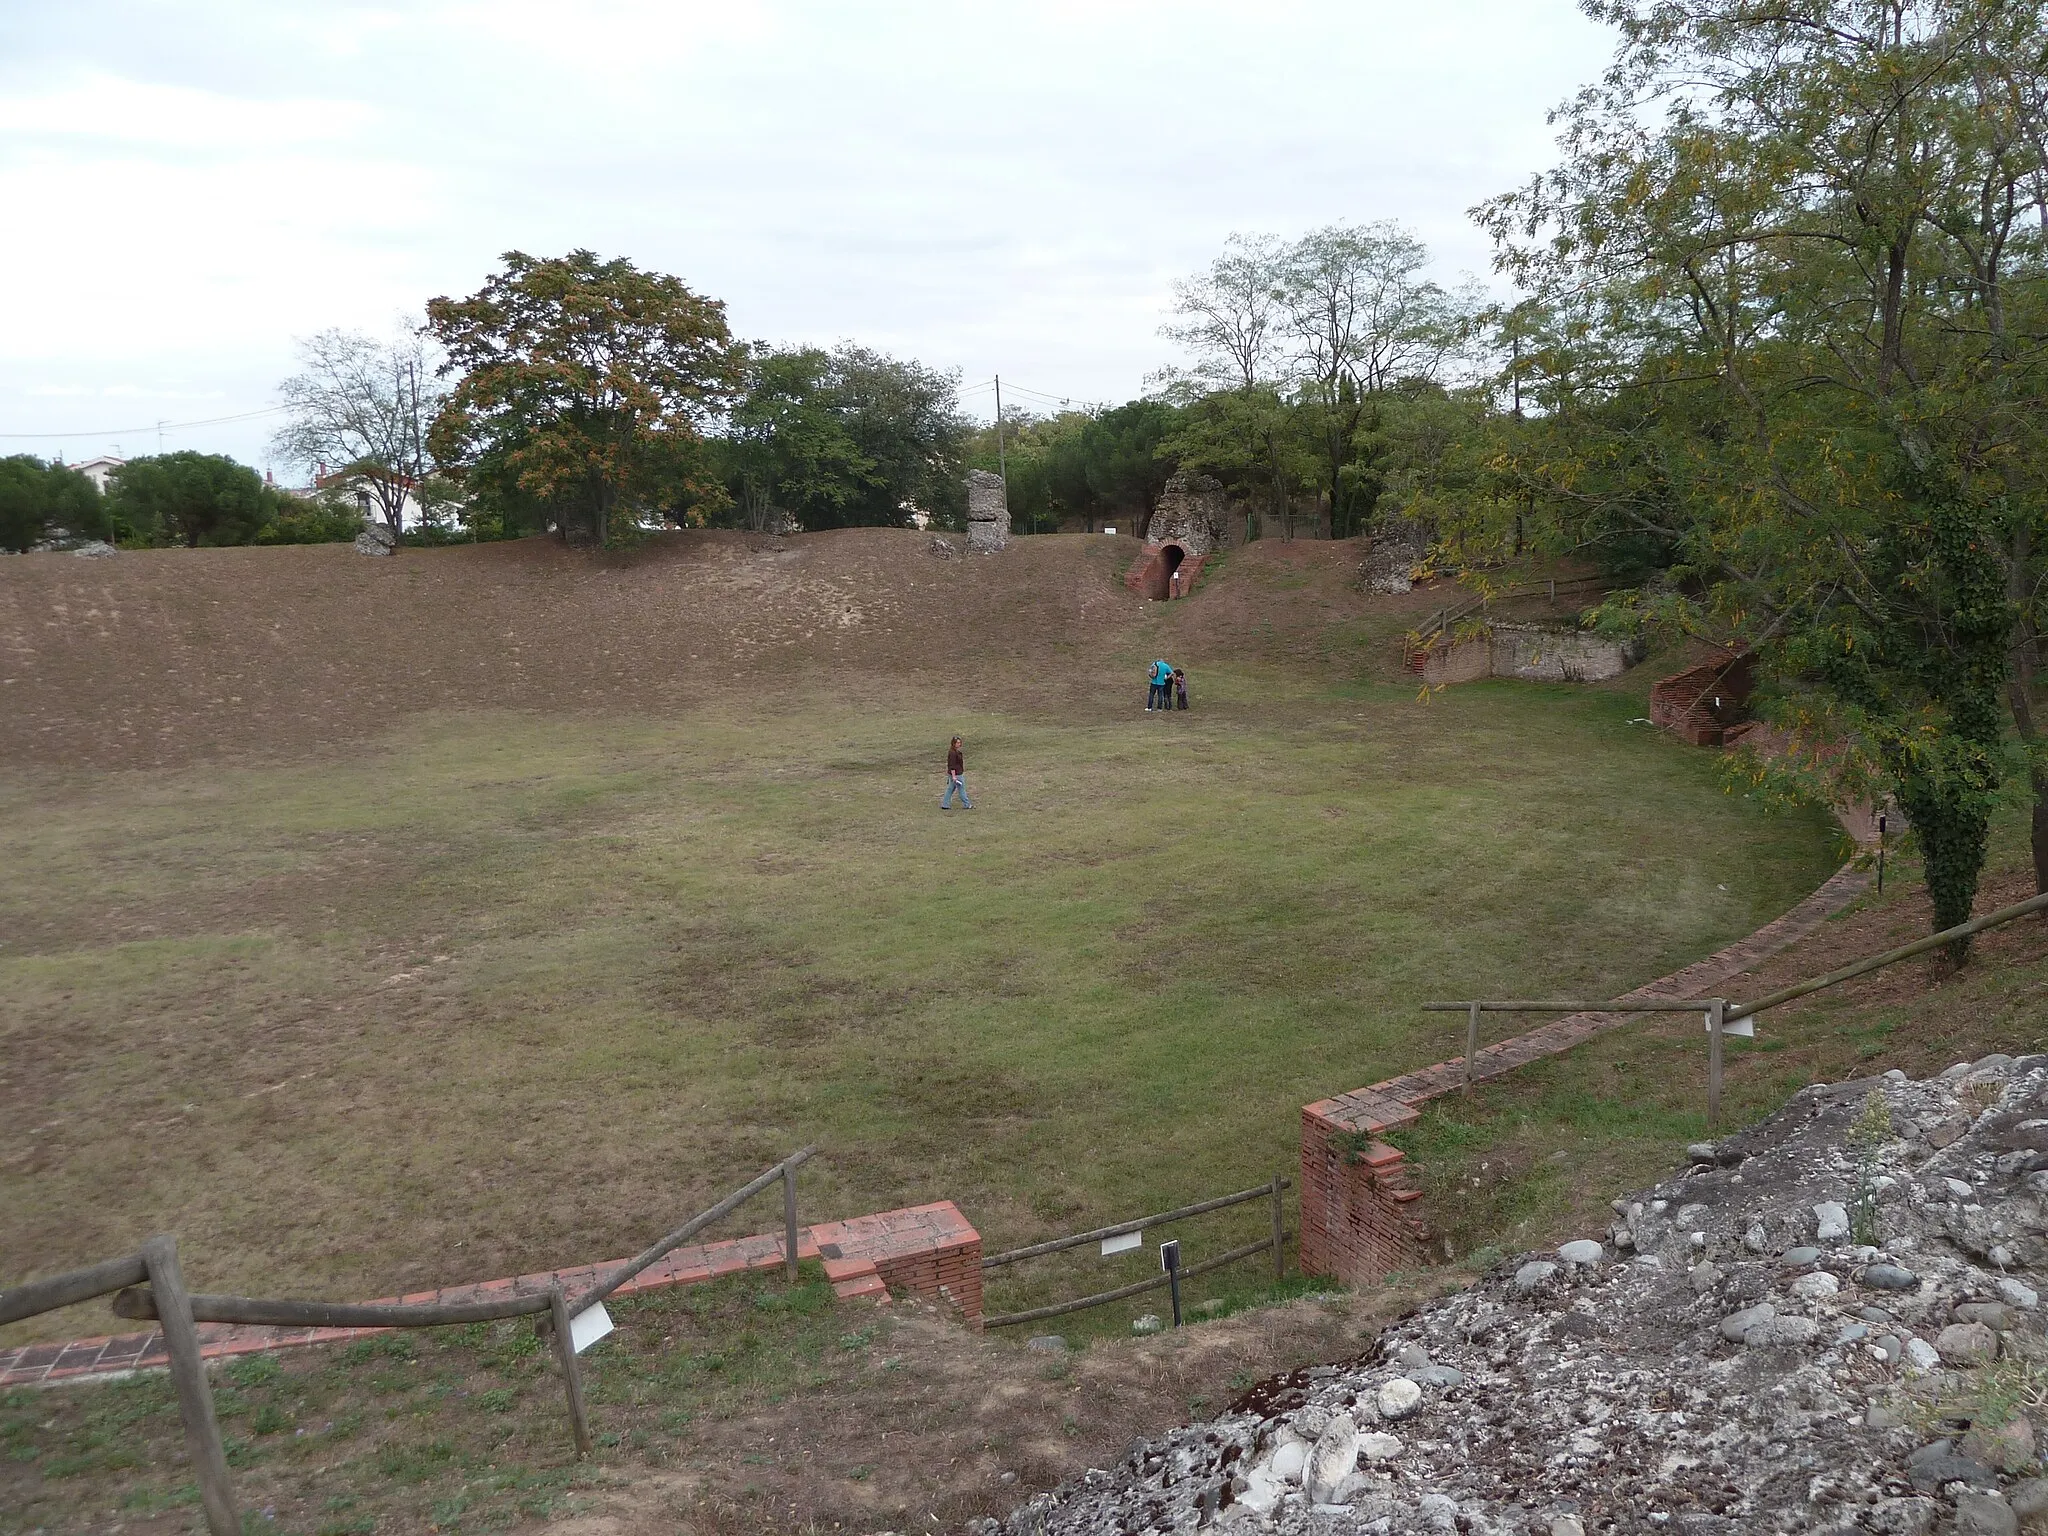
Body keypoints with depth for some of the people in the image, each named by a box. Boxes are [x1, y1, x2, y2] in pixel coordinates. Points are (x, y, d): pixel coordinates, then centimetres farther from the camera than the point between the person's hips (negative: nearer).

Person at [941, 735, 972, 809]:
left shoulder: (955, 751, 10)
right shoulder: (953, 753, -22)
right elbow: (952, 765, -24)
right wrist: (954, 776, -24)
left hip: (954, 773, 10)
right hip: (956, 774, -10)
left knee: (950, 789, 13)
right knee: (961, 789, 2)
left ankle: (945, 805, 16)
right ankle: (967, 805, 13)